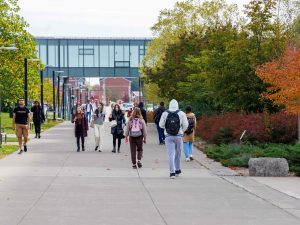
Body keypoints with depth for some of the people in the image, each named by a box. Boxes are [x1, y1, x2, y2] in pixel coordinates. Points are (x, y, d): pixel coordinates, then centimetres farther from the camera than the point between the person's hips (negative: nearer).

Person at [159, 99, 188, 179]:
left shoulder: (165, 114, -3)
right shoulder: (181, 114, -4)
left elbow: (161, 125, -1)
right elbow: (185, 125, -5)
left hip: (169, 136, 0)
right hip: (178, 136, 0)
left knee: (171, 154, -1)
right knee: (178, 153, 17)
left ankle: (172, 172, -12)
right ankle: (177, 170, 28)